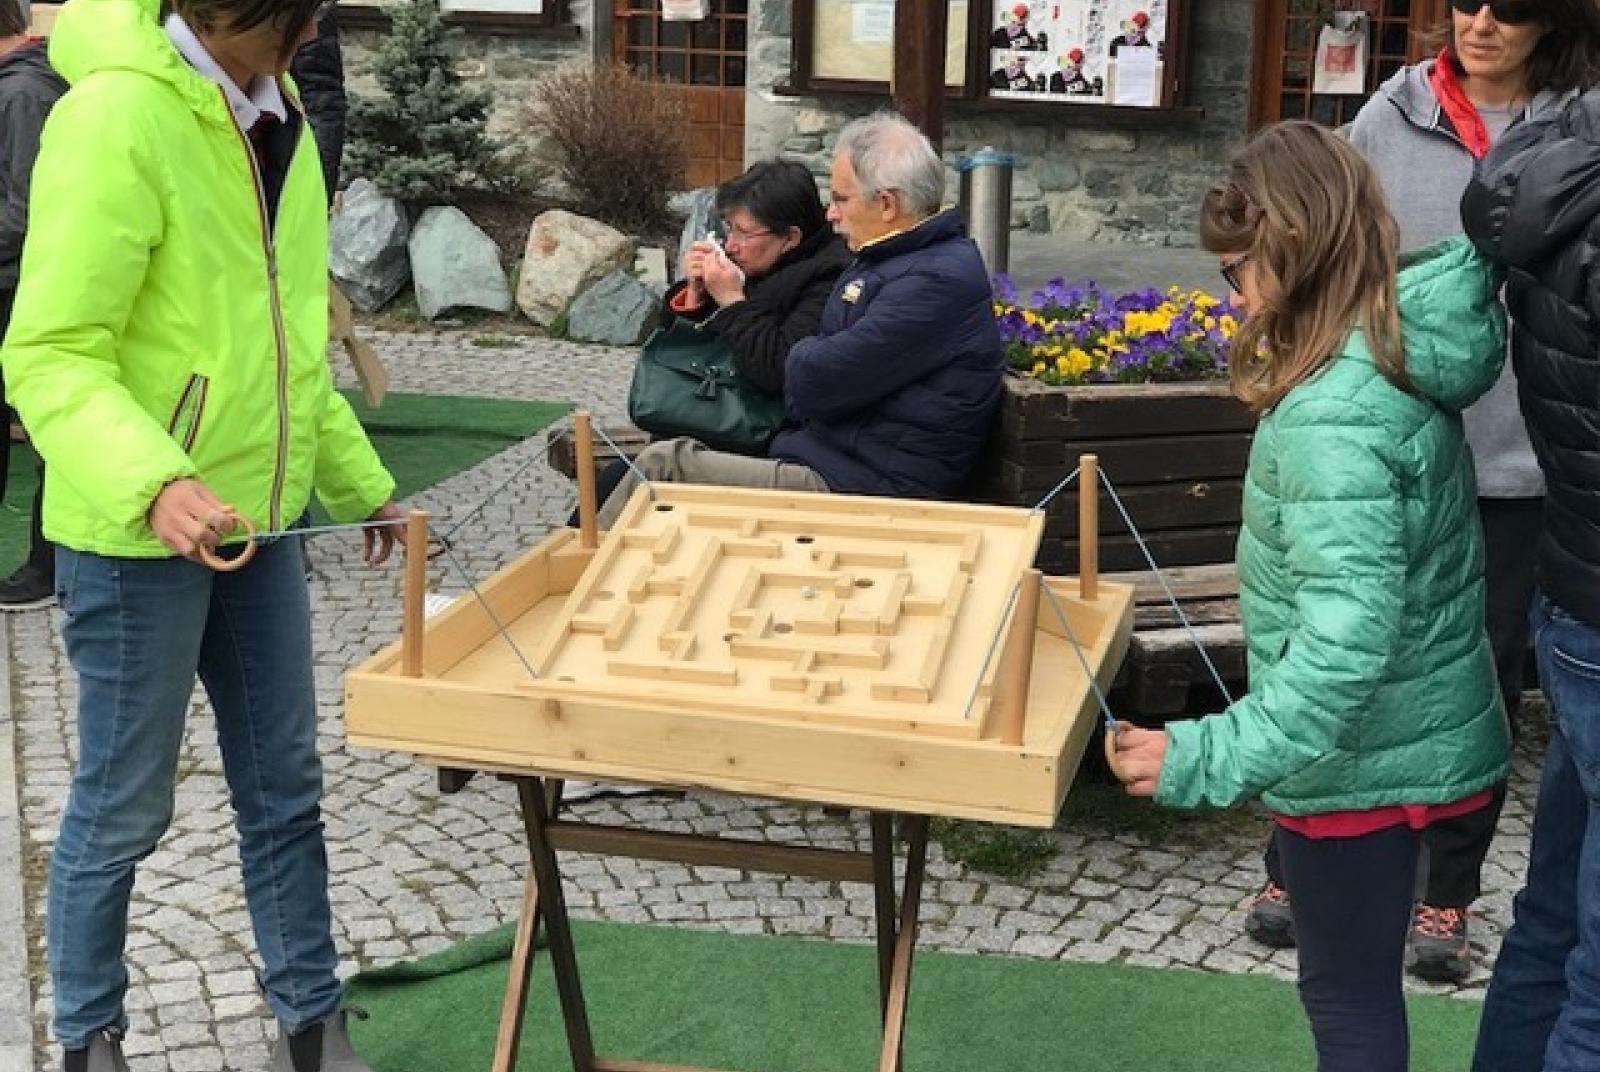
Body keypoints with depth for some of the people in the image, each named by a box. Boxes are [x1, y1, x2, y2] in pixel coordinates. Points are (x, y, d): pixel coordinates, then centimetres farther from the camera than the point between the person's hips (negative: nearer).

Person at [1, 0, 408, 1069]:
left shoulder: (270, 113, 7)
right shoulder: (117, 116, -20)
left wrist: (360, 480, 20)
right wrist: (151, 481, -38)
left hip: (256, 516, 8)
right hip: (136, 532, -8)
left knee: (285, 788, 14)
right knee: (126, 806, 7)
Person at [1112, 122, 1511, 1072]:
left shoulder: (1334, 415, -29)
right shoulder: (1403, 348, -1)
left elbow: (1348, 638, -35)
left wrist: (1209, 757, -36)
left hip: (1361, 749, -9)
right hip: (1411, 728, 9)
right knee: (1360, 982, 24)